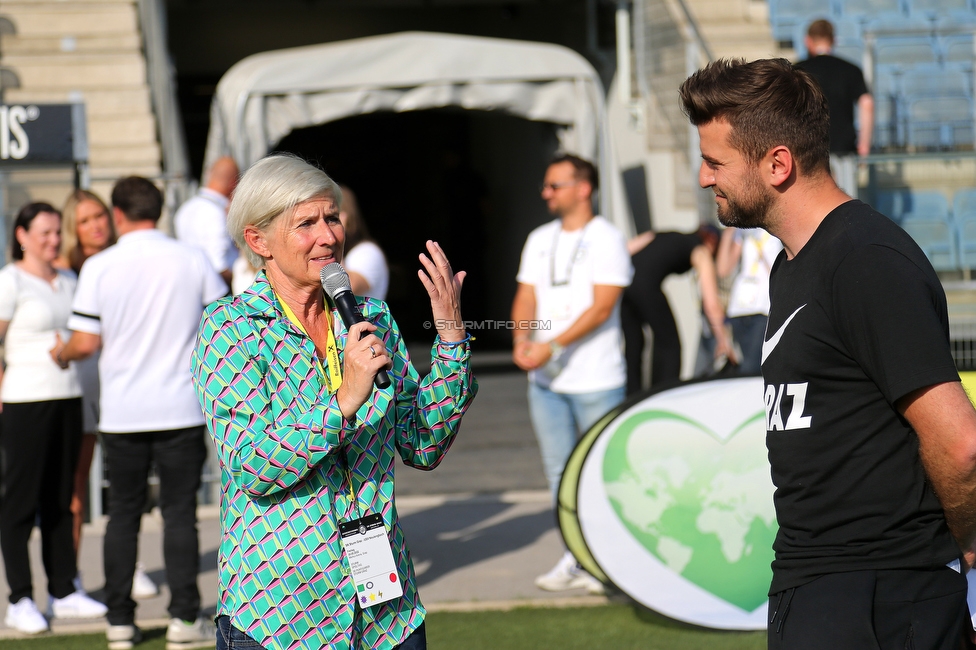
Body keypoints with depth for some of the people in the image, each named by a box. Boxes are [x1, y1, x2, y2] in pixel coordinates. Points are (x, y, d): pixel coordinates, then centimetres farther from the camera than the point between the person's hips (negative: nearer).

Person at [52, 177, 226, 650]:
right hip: (180, 409, 0)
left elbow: (86, 342, -7)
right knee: (179, 512, 4)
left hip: (122, 412, 0)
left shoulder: (99, 267, -5)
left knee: (123, 513, 9)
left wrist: (60, 354, 15)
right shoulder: (191, 260, -2)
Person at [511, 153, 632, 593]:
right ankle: (575, 558, 16)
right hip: (546, 379, 6)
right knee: (559, 473, 9)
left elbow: (601, 307, -15)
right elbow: (527, 296, 9)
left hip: (596, 379, -6)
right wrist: (521, 339, -12)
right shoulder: (540, 240, 14)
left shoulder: (606, 240, -7)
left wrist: (553, 346, -22)